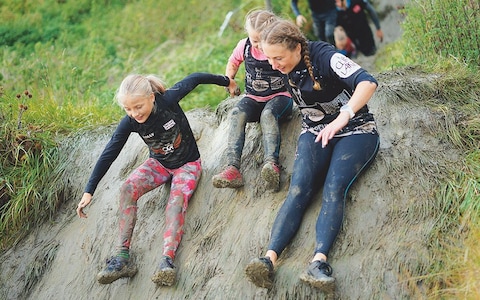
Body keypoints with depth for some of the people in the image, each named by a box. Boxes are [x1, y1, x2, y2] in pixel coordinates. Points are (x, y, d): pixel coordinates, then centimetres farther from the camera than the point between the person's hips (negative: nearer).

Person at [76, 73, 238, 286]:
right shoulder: (129, 122, -20)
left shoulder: (167, 100, -27)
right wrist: (88, 191, -19)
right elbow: (108, 155, -17)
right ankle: (122, 257, -30)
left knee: (177, 198, -32)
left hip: (187, 164, -3)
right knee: (128, 188, -24)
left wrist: (226, 81, 4)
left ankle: (167, 259, -49)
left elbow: (194, 79, -12)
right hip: (159, 164, 3)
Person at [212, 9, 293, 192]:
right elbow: (233, 62, 21)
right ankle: (233, 168, -41)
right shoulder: (244, 46, 1)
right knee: (237, 113, -28)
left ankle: (271, 164, -56)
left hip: (279, 96, -4)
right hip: (254, 99, 4)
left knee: (268, 114, -38)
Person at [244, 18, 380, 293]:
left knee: (334, 188, -30)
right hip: (316, 132, 4)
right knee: (299, 189, -22)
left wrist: (342, 118, -48)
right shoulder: (287, 67, -1)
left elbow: (368, 83, -35)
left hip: (355, 131, -4)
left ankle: (319, 261, -48)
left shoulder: (324, 56, -21)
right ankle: (270, 258, -43)